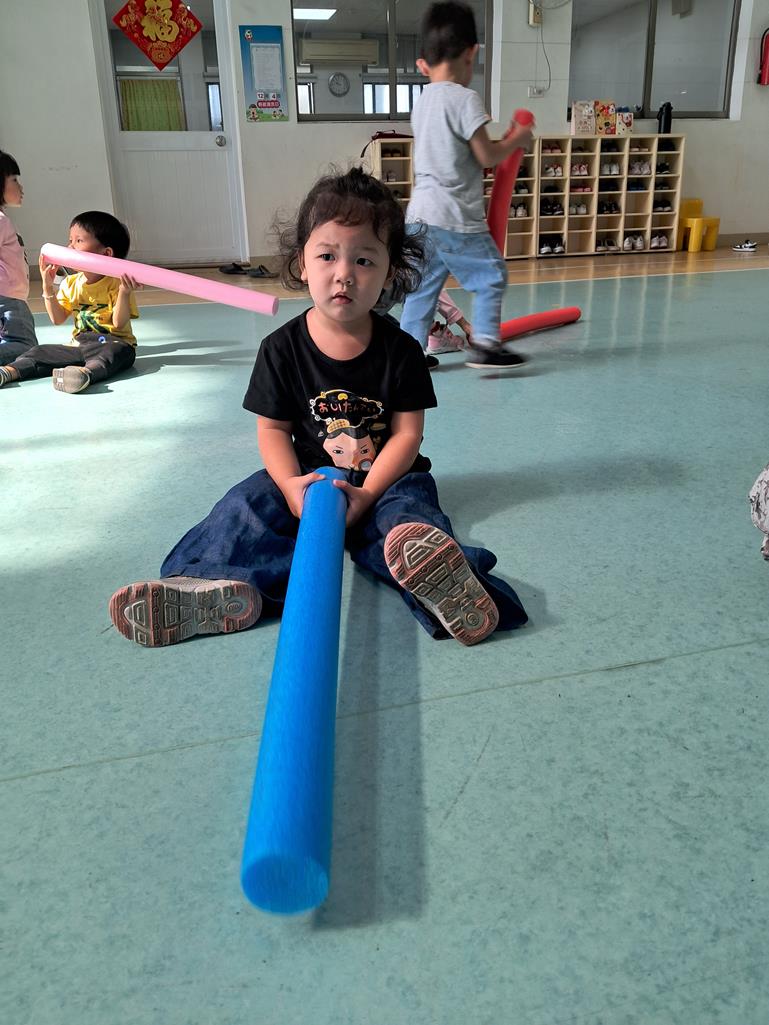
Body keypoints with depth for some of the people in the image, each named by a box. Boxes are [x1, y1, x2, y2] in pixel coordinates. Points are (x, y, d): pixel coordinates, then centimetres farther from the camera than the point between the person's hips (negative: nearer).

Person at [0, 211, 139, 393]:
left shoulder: (115, 283, -8)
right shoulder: (70, 283, 10)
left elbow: (119, 323, -16)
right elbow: (58, 319, 9)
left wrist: (124, 293, -31)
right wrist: (47, 287, 1)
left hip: (113, 342, -6)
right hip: (79, 345, 7)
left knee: (116, 351, -40)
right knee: (42, 352, -8)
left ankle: (87, 372, -65)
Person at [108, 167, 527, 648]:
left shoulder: (400, 349, -5)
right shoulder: (283, 347, -2)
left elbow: (407, 434, -8)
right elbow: (273, 430, -1)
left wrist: (367, 494, -22)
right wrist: (292, 486, -21)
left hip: (386, 479, -1)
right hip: (309, 475, 2)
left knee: (409, 509, -33)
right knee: (247, 502, -23)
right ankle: (213, 587, -48)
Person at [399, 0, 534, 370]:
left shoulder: (423, 100, 14)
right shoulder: (465, 99, -11)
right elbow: (486, 156, -10)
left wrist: (501, 141, 20)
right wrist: (515, 140, 7)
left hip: (421, 212, 8)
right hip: (454, 216, -8)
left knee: (423, 284, 13)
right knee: (492, 274, 3)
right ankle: (484, 343, -1)